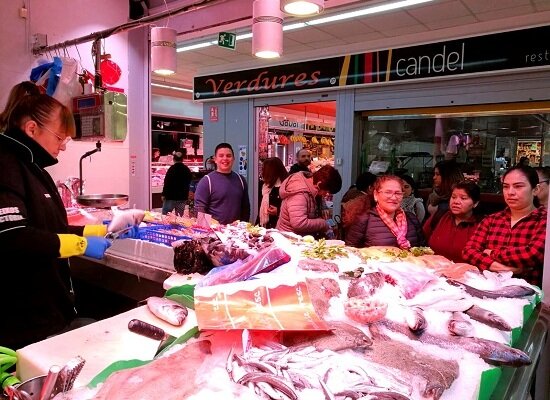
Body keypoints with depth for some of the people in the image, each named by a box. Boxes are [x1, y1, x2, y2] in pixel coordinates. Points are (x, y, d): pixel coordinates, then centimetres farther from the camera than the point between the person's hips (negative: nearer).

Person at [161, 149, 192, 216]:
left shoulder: (172, 168, -11)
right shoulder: (187, 169, 6)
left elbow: (167, 183, -12)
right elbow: (189, 183, 16)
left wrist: (164, 194, -6)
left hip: (171, 197, -5)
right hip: (183, 198, 5)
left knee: (165, 215, 4)